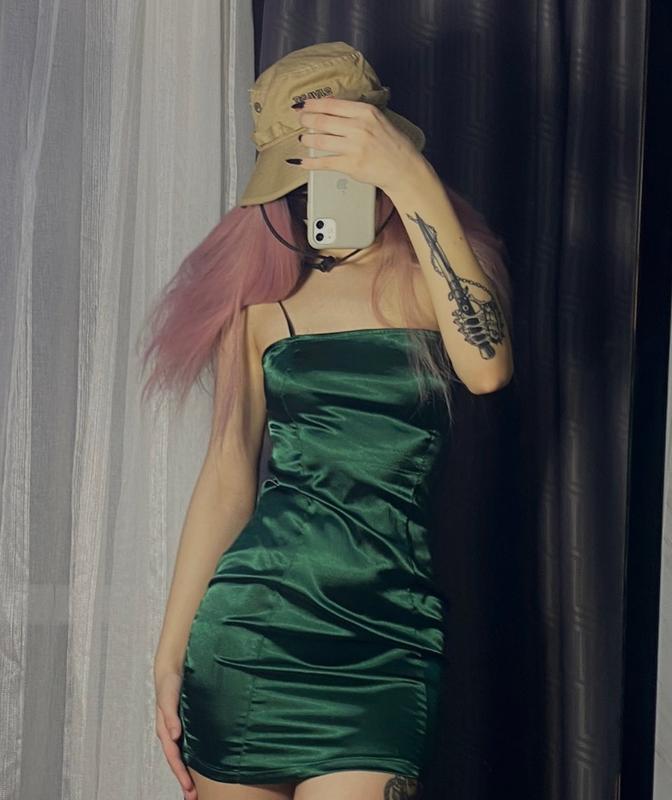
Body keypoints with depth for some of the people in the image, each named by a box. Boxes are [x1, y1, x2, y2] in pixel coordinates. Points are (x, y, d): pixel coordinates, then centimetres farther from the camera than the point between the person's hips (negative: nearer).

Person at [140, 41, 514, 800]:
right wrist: (170, 653, 8)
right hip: (249, 617, 2)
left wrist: (411, 181, -26)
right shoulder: (265, 289, 8)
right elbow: (228, 476, 10)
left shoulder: (441, 264, 3)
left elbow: (487, 366, -21)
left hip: (381, 644, -2)